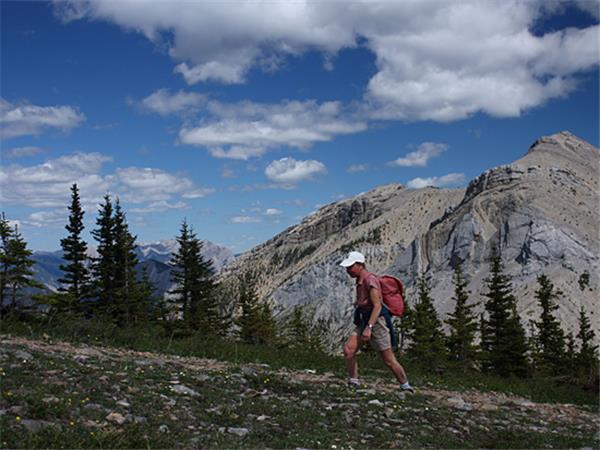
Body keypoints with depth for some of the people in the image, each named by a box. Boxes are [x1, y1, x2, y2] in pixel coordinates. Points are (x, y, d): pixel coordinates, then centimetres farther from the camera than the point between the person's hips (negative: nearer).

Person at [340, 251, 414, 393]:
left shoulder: (370, 280, -20)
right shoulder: (360, 280, 8)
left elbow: (377, 306, -25)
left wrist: (369, 327, -31)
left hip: (377, 321, -8)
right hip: (364, 320, 8)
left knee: (389, 360, 2)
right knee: (348, 348, -11)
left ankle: (406, 386, 20)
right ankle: (353, 383, -3)